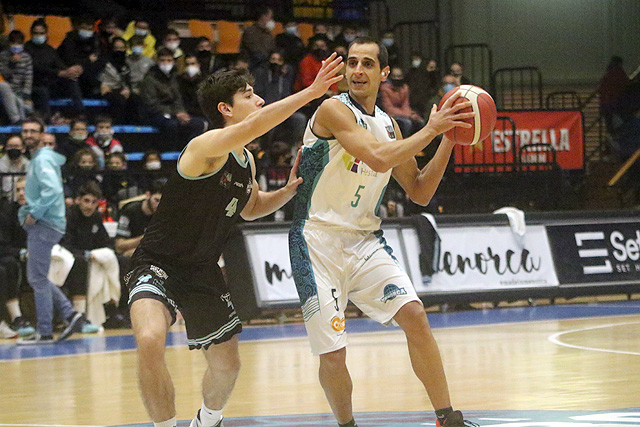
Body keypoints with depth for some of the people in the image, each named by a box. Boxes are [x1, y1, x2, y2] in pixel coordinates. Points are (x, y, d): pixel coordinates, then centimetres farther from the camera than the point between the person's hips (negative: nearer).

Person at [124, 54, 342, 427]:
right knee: (150, 341, -34)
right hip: (158, 266, -8)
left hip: (204, 273, 8)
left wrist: (288, 191, 6)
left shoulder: (246, 161, 5)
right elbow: (253, 126, -42)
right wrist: (311, 93, -46)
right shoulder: (207, 147, -22)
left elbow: (251, 207, 25)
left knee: (227, 365, 15)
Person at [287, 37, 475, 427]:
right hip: (318, 239, -5)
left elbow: (420, 192, 16)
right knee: (333, 355, -9)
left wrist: (448, 140, 7)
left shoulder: (387, 125, 10)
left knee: (414, 315, -12)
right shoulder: (335, 110, -12)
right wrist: (430, 129, -18)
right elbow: (377, 158, -27)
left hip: (365, 240, 6)